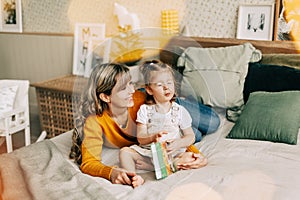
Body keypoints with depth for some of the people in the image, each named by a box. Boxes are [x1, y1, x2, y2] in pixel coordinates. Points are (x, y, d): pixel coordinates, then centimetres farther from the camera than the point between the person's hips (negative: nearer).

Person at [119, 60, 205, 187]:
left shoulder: (180, 111, 4)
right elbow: (140, 138, -3)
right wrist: (153, 137, -24)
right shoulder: (145, 110, 3)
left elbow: (191, 137, 3)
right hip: (148, 151, 0)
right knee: (125, 152, -19)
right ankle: (134, 177, -40)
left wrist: (177, 144, -18)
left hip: (173, 153, 0)